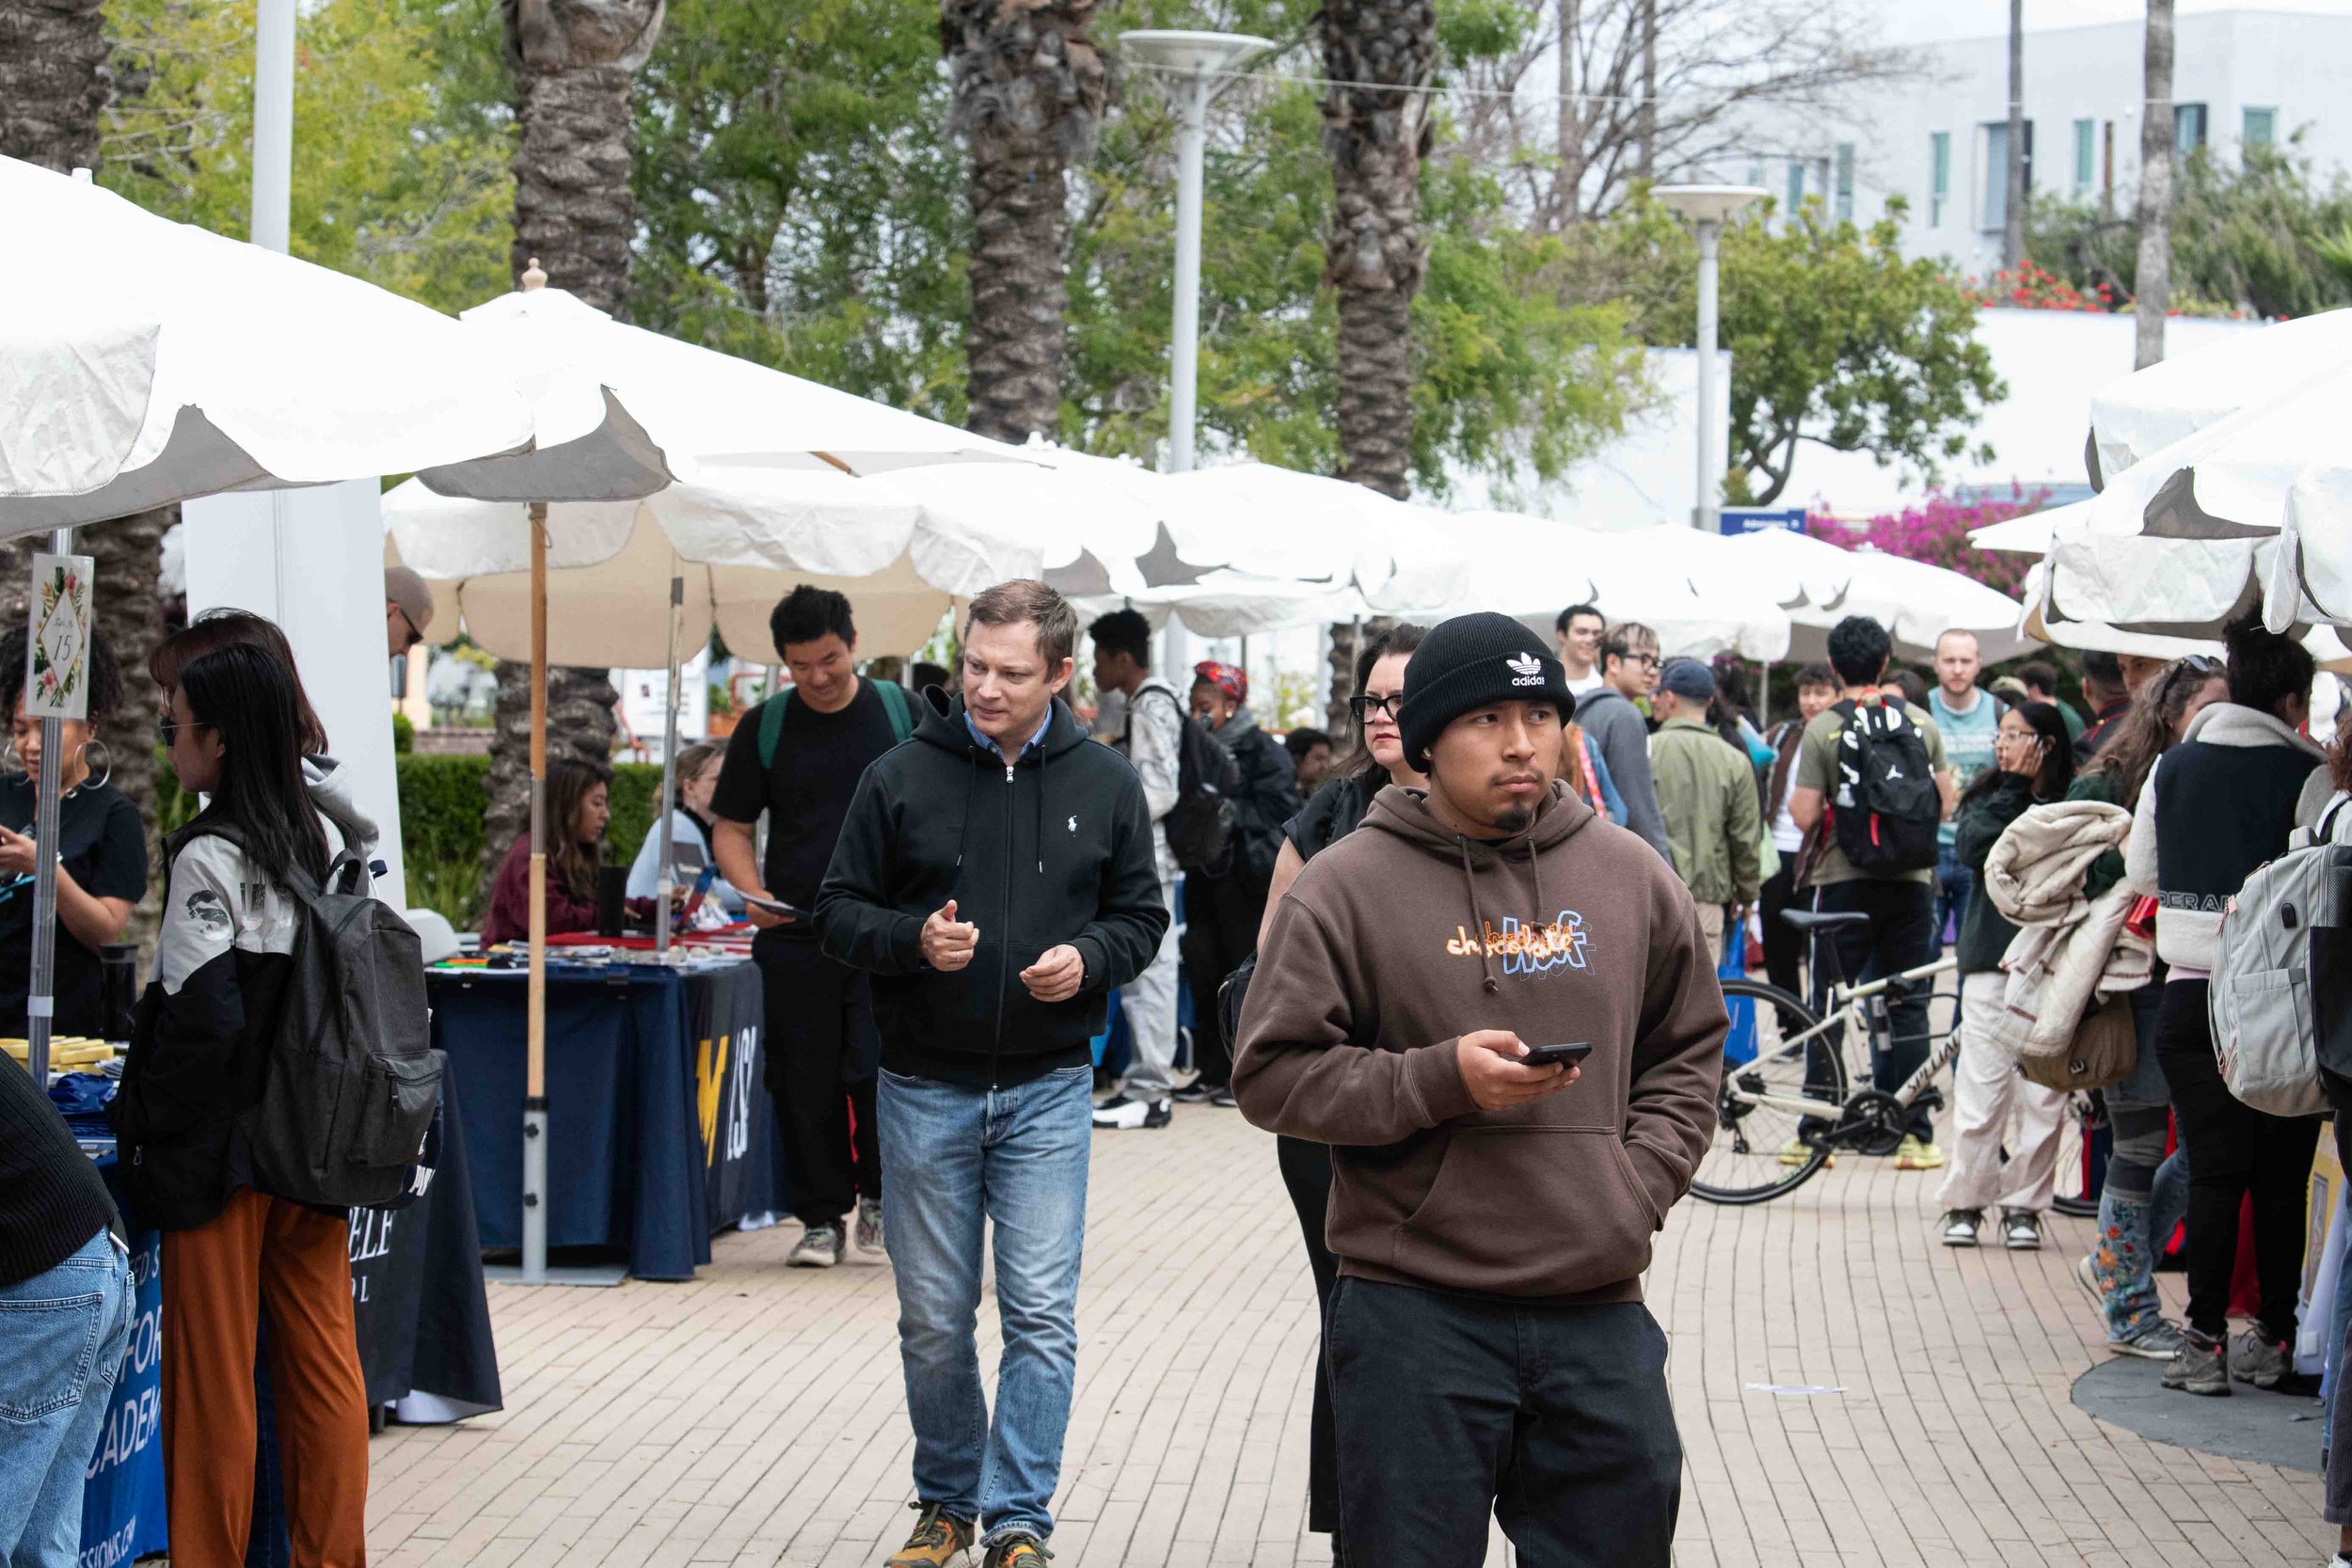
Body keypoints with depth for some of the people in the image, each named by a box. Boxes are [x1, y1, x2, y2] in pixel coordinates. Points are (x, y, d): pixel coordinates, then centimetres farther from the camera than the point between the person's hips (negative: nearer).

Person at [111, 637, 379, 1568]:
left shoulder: (210, 859, -16)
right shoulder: (329, 836, 5)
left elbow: (201, 1019, -19)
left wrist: (144, 1120, -8)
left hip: (221, 1148, -7)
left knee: (214, 1380, 2)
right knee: (324, 1363, 11)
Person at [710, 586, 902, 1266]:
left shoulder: (901, 713, 4)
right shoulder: (764, 728, 6)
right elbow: (730, 827, 8)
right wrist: (754, 892, -11)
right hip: (796, 932, 2)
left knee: (882, 1066, -11)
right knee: (804, 1081, 2)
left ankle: (880, 1196, 11)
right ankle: (821, 1220, 14)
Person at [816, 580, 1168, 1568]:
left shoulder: (1106, 785, 2)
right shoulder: (902, 779, -1)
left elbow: (1141, 916, 10)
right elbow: (839, 912, 3)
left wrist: (1089, 958, -11)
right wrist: (913, 941, -16)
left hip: (1047, 1088, 0)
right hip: (925, 1088, 0)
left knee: (1042, 1315, -5)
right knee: (934, 1319, 8)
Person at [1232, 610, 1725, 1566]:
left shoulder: (1631, 878, 9)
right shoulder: (1349, 886, -3)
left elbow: (1687, 1054, 18)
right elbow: (1272, 1074, -4)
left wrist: (1640, 1185, 2)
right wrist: (1440, 1081, -15)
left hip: (1599, 1310, 3)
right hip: (1414, 1316, -3)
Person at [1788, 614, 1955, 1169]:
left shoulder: (1822, 729, -7)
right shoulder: (1921, 723, 3)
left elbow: (1804, 814, -10)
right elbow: (1944, 803, 8)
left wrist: (1795, 797, 12)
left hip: (1844, 879, -2)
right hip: (1910, 879, 2)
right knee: (1908, 1006, 6)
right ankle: (1916, 1134, 4)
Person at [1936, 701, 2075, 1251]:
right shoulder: (1988, 796, 12)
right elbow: (1973, 849, -6)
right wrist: (2013, 787, -4)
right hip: (1992, 957, 2)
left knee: (2042, 1091, 0)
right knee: (1981, 1086, 0)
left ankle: (2023, 1205, 10)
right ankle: (1965, 1201, 9)